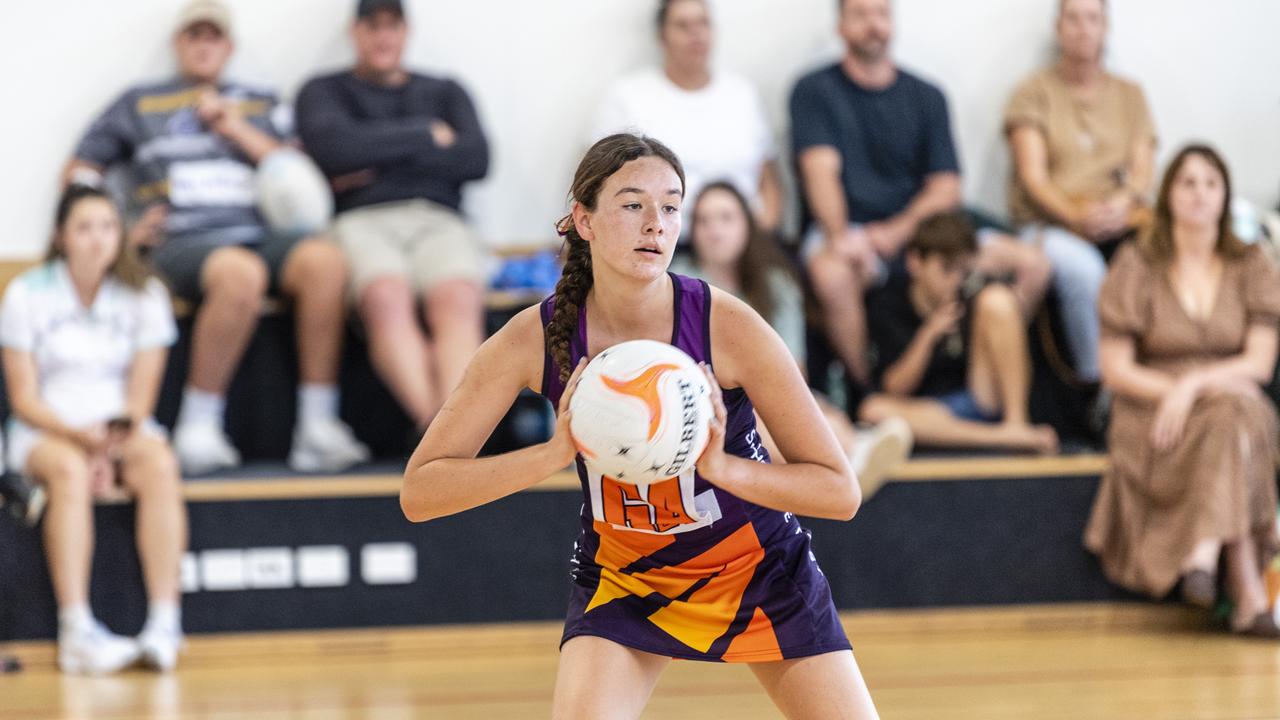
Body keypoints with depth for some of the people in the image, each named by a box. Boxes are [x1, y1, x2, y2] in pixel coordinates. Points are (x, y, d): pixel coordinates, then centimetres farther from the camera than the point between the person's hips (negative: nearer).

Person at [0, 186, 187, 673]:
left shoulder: (144, 295, 5)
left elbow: (141, 397, 1)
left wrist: (112, 443, -18)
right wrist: (82, 436, -20)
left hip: (123, 430, 2)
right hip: (45, 433, -2)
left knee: (160, 466, -33)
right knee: (69, 470, -38)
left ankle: (164, 623, -41)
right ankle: (76, 632, -46)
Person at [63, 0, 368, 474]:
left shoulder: (261, 106, 26)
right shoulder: (141, 105, 22)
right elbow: (79, 172, 21)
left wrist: (236, 129, 6)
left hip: (260, 236, 3)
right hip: (184, 242, -3)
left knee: (324, 260, -33)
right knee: (240, 273, -40)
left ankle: (318, 426, -32)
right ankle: (199, 427, -29)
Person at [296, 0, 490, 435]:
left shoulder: (445, 93, 28)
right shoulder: (324, 92, 22)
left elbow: (476, 159, 9)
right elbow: (334, 146, -1)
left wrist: (378, 162, 2)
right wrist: (427, 135, 6)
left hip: (436, 220, 1)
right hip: (362, 221, -1)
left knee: (459, 299, -36)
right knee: (386, 298, -38)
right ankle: (434, 425, -53)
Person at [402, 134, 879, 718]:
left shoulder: (728, 325, -24)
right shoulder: (534, 340, -20)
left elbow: (840, 491, -20)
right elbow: (419, 493, -22)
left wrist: (719, 465, -37)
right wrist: (556, 453, -35)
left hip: (757, 570, 0)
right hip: (622, 578, 0)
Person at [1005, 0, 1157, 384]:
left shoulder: (1129, 94, 21)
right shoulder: (1035, 91, 10)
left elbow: (1143, 171, 10)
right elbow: (1032, 176, -1)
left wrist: (1122, 204, -14)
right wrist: (1076, 214, -20)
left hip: (1119, 226, 3)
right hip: (1049, 225, -3)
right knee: (1081, 266, -39)